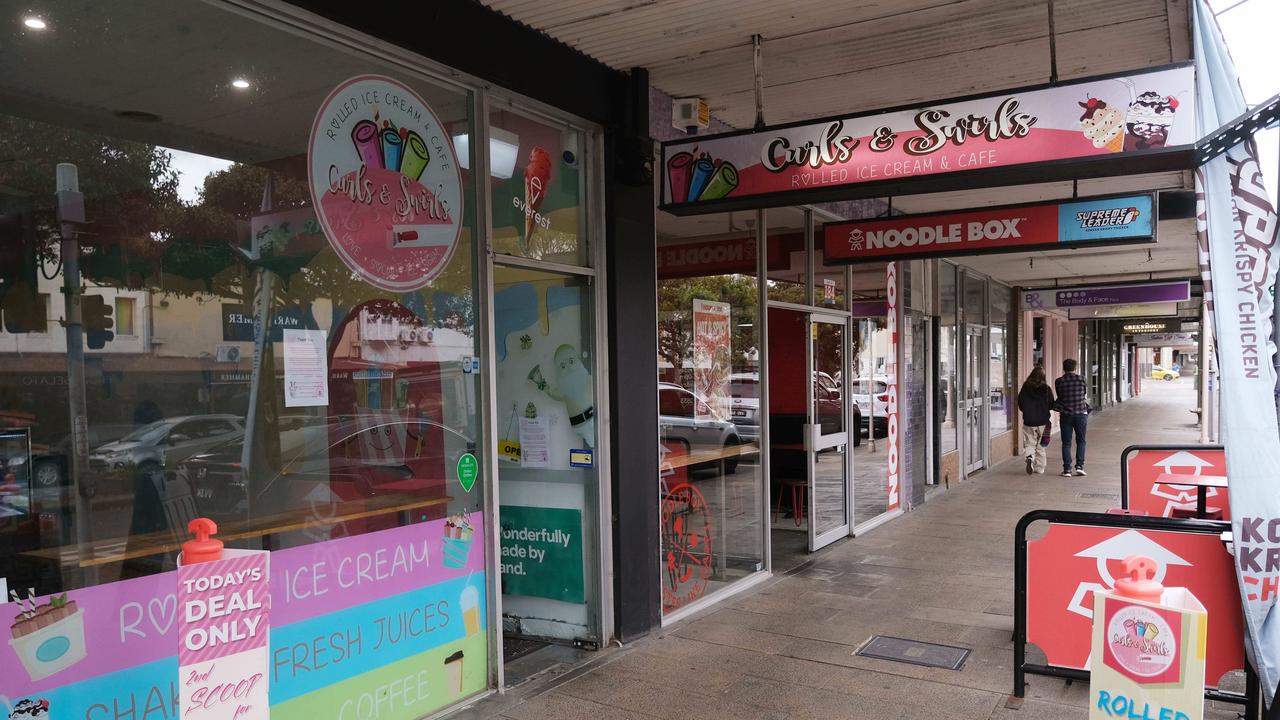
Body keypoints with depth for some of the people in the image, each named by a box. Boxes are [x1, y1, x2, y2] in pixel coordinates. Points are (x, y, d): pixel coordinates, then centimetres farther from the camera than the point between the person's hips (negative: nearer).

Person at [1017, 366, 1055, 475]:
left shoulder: (1025, 388, -5)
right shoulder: (1046, 389, -5)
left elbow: (1020, 404, -2)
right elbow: (1051, 405, 0)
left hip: (1028, 422, -1)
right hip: (1043, 422, 1)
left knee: (1029, 444, 6)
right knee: (1041, 446, 12)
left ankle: (1030, 457, -23)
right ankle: (1040, 468, 15)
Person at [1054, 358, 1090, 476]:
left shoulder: (1059, 382, -4)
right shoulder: (1081, 379, -3)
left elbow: (1059, 397, 6)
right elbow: (1086, 396, 8)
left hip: (1065, 415, 0)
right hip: (1081, 413, 0)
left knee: (1066, 443, 4)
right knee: (1081, 441, 13)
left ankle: (1067, 469, 2)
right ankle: (1080, 466, 4)